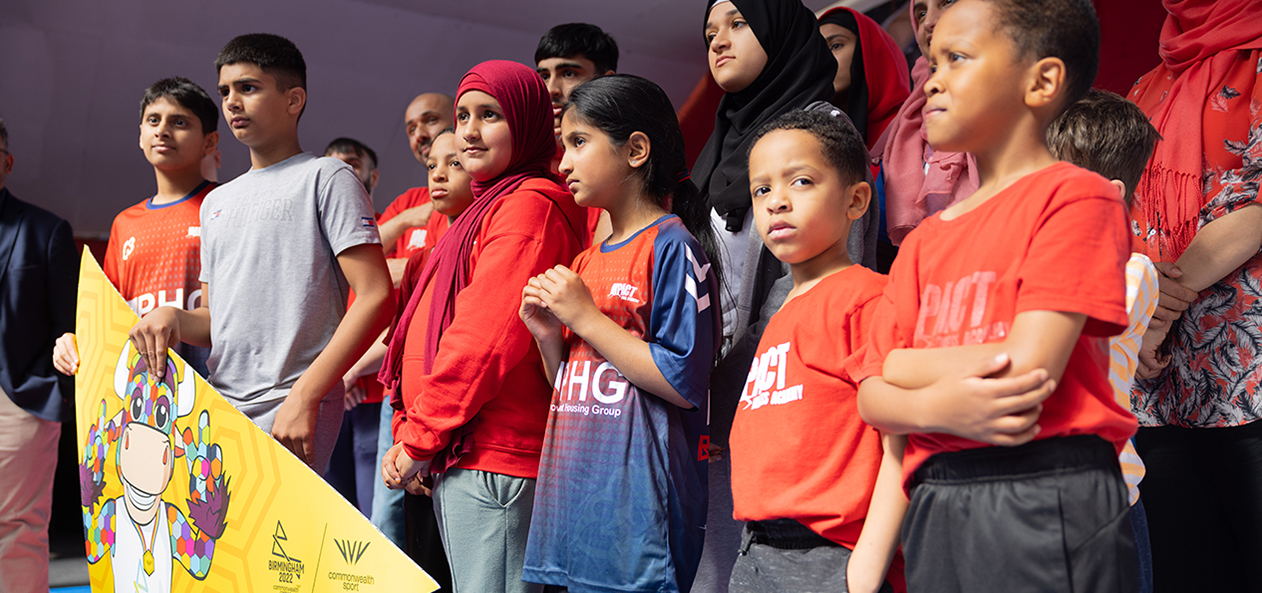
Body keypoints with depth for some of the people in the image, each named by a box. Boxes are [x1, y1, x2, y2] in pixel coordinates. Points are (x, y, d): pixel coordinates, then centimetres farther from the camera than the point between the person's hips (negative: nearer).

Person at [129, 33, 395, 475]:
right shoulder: (217, 202, 23)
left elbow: (376, 297, -10)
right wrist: (172, 318, 1)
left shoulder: (326, 178, 1)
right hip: (217, 406, 6)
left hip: (290, 409, -6)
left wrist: (305, 395, -17)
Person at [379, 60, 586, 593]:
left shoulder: (529, 205, -10)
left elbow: (486, 339, -18)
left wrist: (418, 439, -12)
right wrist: (414, 433, 11)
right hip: (456, 456, 10)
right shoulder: (487, 207, 21)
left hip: (492, 459, -10)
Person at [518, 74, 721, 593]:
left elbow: (684, 384, -17)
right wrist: (549, 337, 0)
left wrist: (586, 318, -13)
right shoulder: (586, 262, 15)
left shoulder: (671, 246, -8)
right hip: (573, 495, 7)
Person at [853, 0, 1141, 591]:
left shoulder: (1073, 195, -4)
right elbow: (871, 396, 8)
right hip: (935, 511, 6)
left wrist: (903, 362, 1)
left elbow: (1025, 371, -16)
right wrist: (936, 406, -15)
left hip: (1046, 499, -5)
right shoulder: (925, 239, 15)